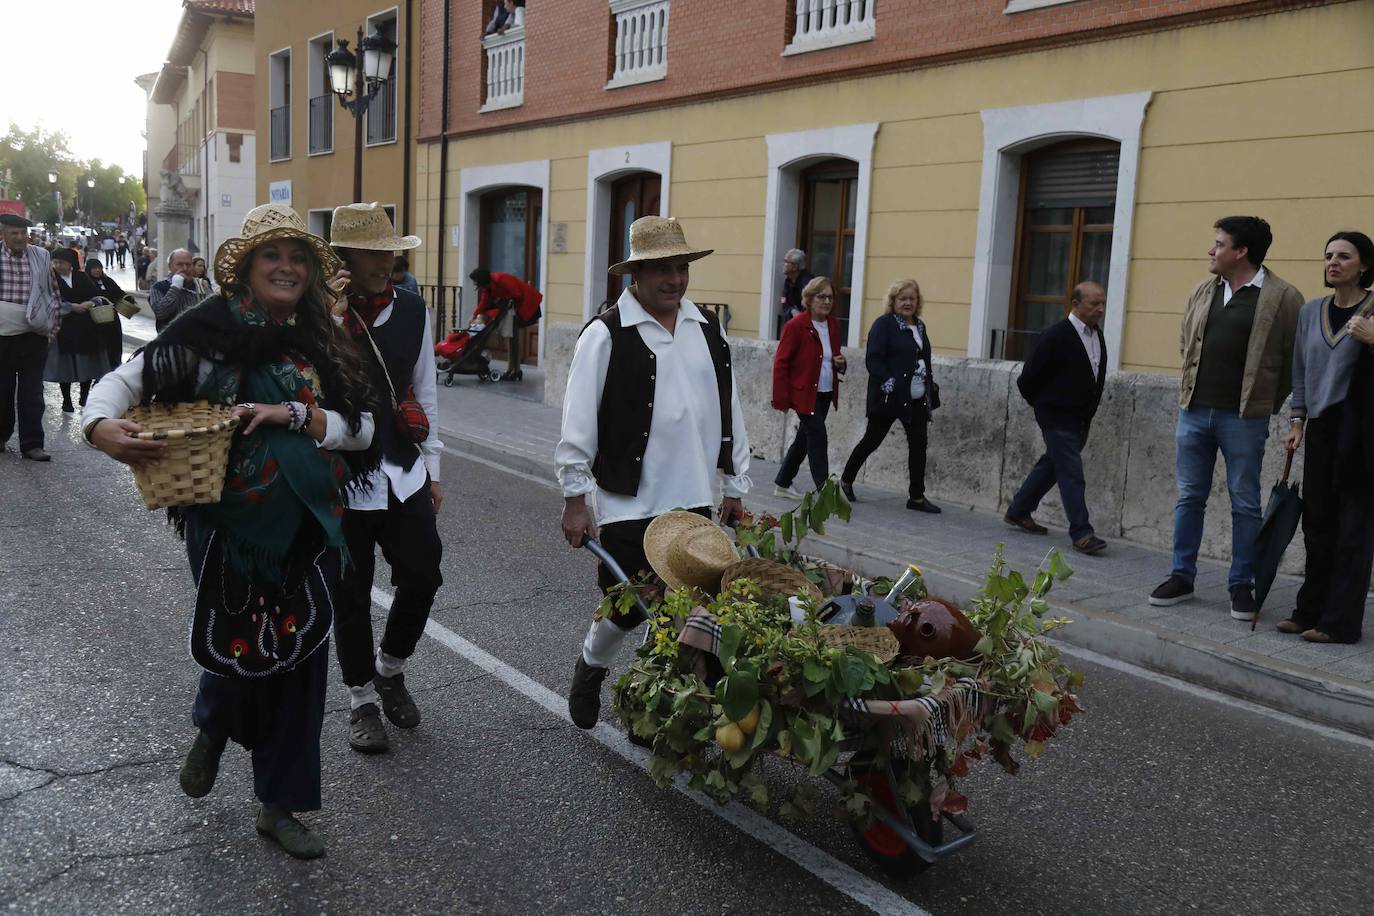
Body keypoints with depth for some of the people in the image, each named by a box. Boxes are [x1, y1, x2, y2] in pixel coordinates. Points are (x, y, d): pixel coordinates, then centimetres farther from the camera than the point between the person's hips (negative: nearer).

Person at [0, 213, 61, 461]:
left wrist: (51, 326, 6)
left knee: (32, 393, -1)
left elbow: (53, 292, 11)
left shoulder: (41, 257, 3)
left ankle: (32, 444, 2)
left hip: (32, 336, 0)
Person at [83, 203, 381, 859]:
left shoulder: (322, 344, 4)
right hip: (234, 527, -4)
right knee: (241, 653, 3)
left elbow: (363, 429, -1)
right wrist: (101, 424, -28)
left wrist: (294, 415, -16)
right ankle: (211, 730, 43)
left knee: (300, 660, 9)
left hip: (311, 528, 4)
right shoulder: (211, 334, -6)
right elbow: (124, 379, -8)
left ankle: (278, 805, 27)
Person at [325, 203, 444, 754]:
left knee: (422, 578, 6)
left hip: (404, 475, 4)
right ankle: (362, 700, 28)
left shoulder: (412, 310, 3)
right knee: (351, 597, 8)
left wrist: (431, 466, 12)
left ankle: (390, 668, 34)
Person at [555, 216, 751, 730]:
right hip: (629, 505, -4)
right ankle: (590, 669, 34)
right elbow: (579, 423, -8)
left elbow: (729, 410, 13)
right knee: (628, 606, 3)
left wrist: (734, 487, 14)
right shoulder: (607, 334, -8)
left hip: (695, 500, 5)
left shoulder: (708, 329, 8)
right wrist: (575, 499, -9)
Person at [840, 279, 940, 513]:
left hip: (916, 399, 6)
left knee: (918, 444, 3)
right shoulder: (884, 324, -7)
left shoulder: (920, 326, 15)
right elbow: (873, 359, -15)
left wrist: (931, 395, 16)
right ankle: (846, 481, 23)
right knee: (872, 440, 5)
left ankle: (917, 496, 8)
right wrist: (887, 382, -27)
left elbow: (925, 362, 19)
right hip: (890, 397, -6)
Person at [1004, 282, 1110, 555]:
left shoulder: (1097, 335, 7)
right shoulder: (1056, 335, -17)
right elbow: (1029, 378, -12)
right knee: (1071, 473, -10)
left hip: (1081, 419, 8)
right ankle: (1081, 534, -8)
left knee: (1051, 465, 17)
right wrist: (1041, 403, 2)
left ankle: (1018, 512, 31)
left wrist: (1092, 402, 16)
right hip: (1058, 418, -8)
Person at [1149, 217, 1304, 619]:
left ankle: (1242, 585, 14)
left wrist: (1264, 403, 0)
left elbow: (1294, 360, -4)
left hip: (1243, 419, -5)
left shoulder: (1283, 298, -7)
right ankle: (1182, 577, 20)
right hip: (1194, 412, 5)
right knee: (1189, 497, 10)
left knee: (1245, 504, 4)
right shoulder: (1203, 292, 9)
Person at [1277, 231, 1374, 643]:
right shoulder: (1311, 312, 12)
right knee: (1317, 523, 8)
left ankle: (1340, 621, 5)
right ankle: (1311, 611, 18)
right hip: (1322, 428, 5)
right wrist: (1297, 423, 13)